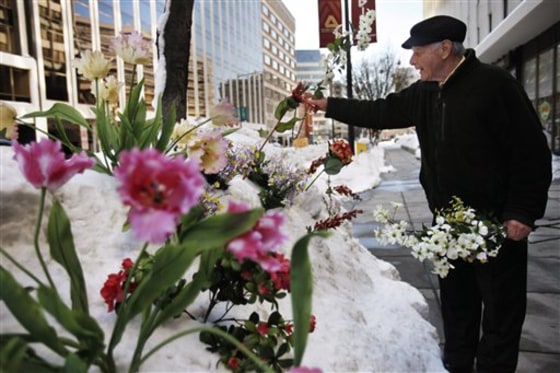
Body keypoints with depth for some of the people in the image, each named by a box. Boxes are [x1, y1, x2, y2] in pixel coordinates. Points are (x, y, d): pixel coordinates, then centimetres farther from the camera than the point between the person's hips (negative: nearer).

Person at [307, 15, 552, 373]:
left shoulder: (494, 83, -13)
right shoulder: (425, 93, 7)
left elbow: (533, 153, -13)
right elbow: (380, 112, 17)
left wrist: (523, 212, -16)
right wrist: (328, 105, 15)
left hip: (497, 225, -6)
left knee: (501, 310, 7)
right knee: (456, 304, 19)